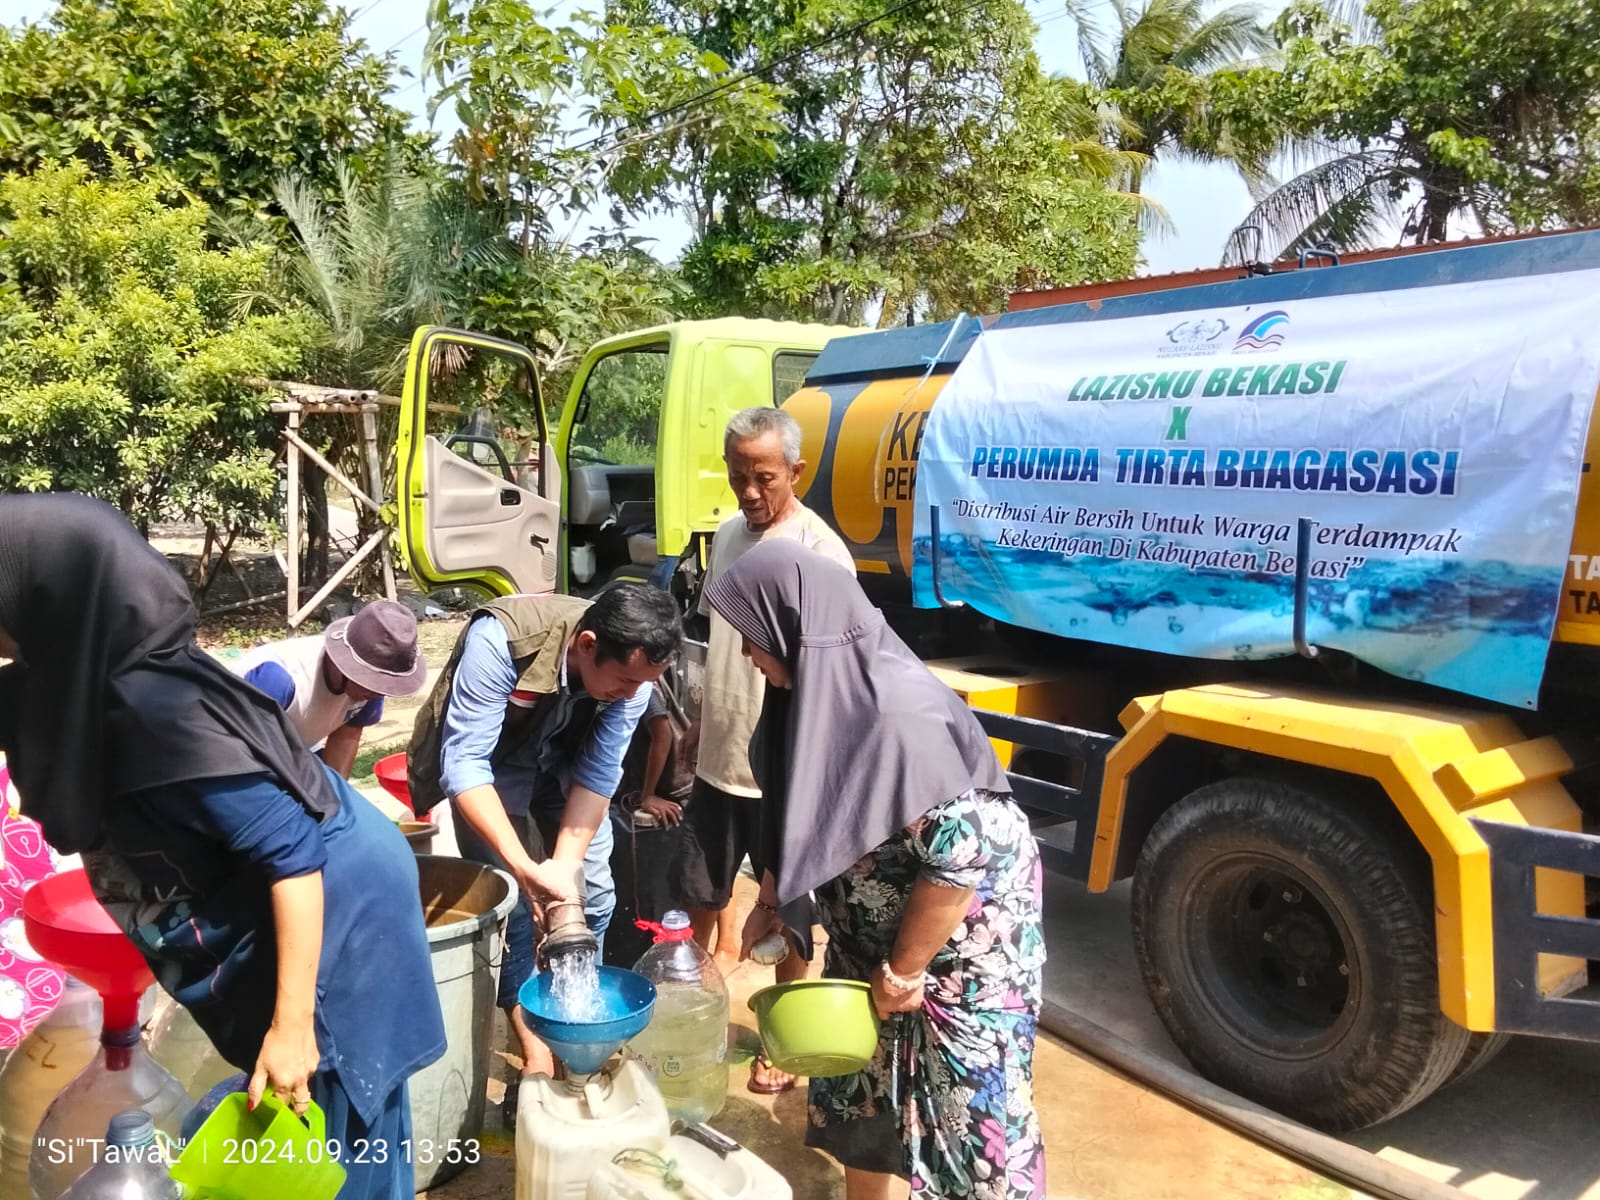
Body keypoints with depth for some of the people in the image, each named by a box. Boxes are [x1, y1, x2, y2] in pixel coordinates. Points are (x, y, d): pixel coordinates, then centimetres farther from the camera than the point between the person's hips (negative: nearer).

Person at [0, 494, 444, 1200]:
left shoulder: (154, 712, -31)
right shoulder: (82, 683, -4)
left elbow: (293, 855, -29)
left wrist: (291, 1025, -25)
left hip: (331, 919, -9)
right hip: (257, 922, 9)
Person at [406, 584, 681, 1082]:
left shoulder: (632, 671, -27)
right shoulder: (500, 641, -40)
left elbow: (598, 774, -19)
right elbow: (463, 764, -37)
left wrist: (566, 864, -29)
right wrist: (524, 866, -43)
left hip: (565, 763, 4)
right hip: (488, 763, -3)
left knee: (593, 893, 1)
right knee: (509, 902, -12)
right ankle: (537, 1054, 2)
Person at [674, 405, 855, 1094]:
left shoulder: (821, 552, -17)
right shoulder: (728, 534, 5)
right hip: (717, 757, 6)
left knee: (788, 913, 10)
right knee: (697, 884, 21)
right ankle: (720, 953, 46)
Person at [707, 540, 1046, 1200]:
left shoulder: (898, 714, -33)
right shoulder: (820, 689, -7)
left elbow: (960, 852, -31)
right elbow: (796, 815, 9)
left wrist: (903, 971, -21)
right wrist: (770, 903, 8)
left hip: (963, 944, -8)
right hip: (873, 933, 8)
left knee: (965, 1105, 6)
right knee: (861, 1079, 21)